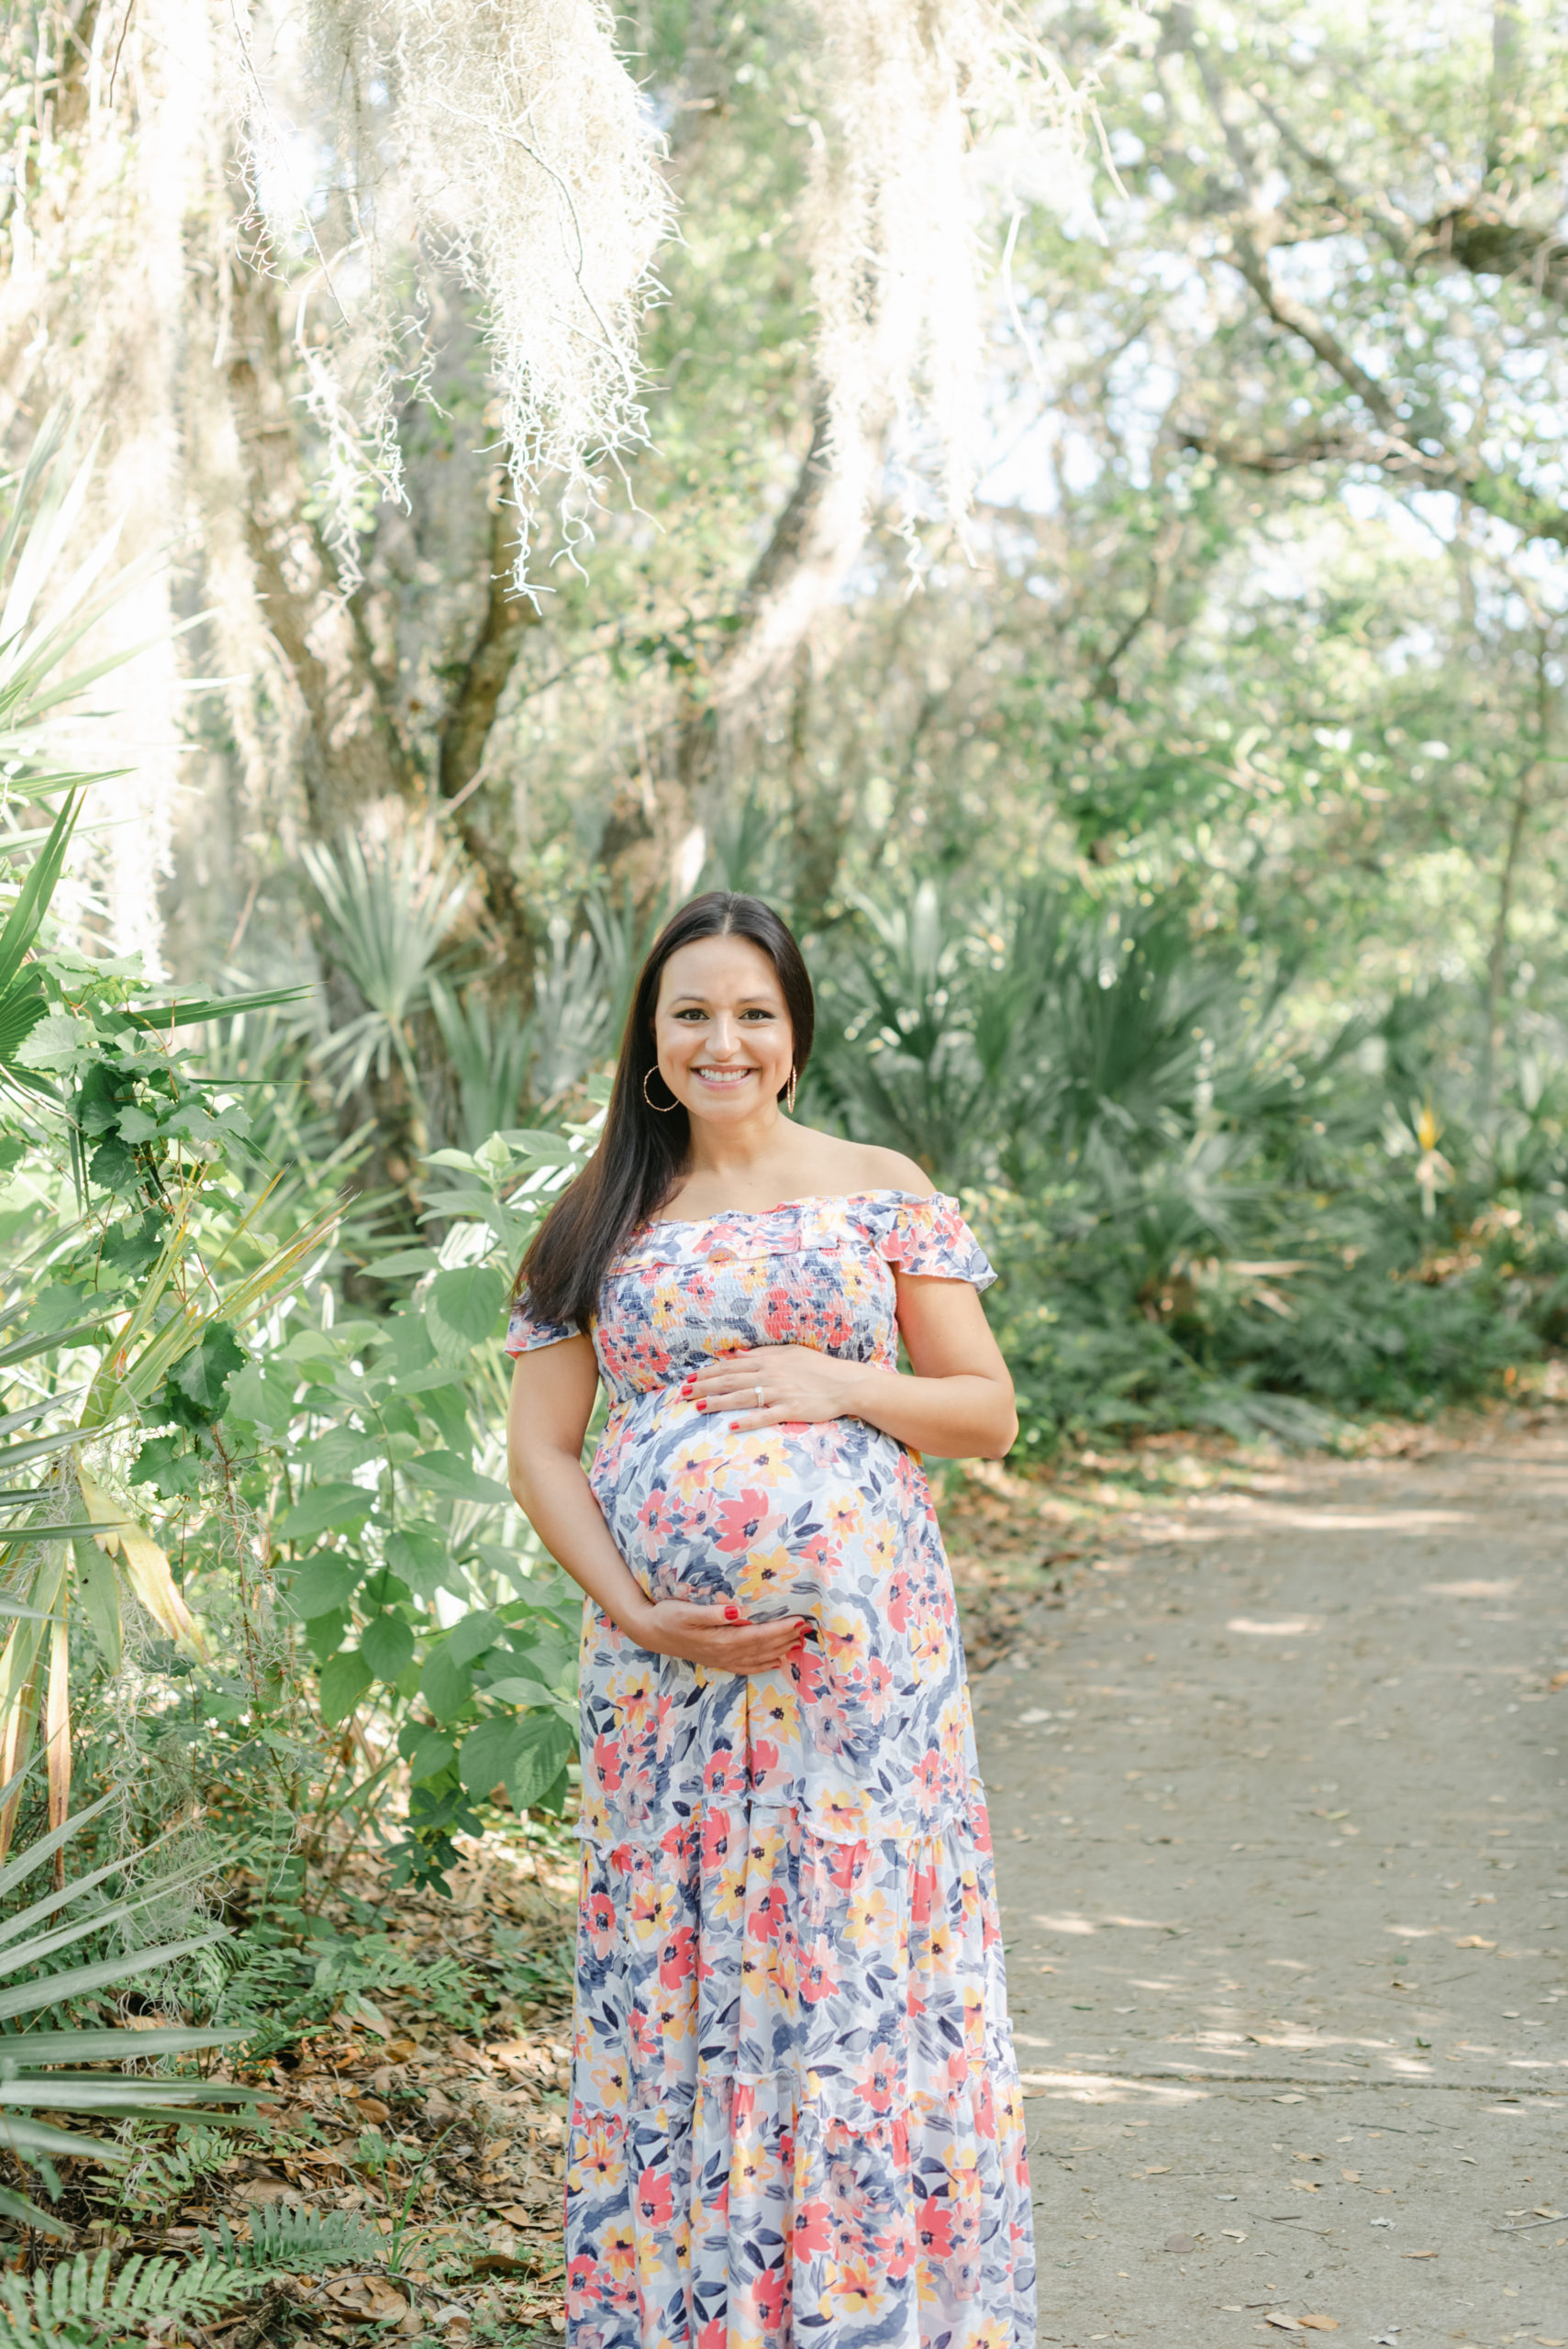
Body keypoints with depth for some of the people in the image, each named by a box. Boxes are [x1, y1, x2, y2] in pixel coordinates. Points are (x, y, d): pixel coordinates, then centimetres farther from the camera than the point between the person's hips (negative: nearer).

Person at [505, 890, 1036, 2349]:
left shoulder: (881, 1193, 7)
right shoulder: (601, 1225, 9)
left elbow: (989, 1413, 7)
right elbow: (539, 1449, 5)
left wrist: (838, 1382, -10)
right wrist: (637, 1612, -8)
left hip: (861, 1642, -1)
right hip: (666, 1665, 1)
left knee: (861, 1957, -2)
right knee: (677, 1970, 2)